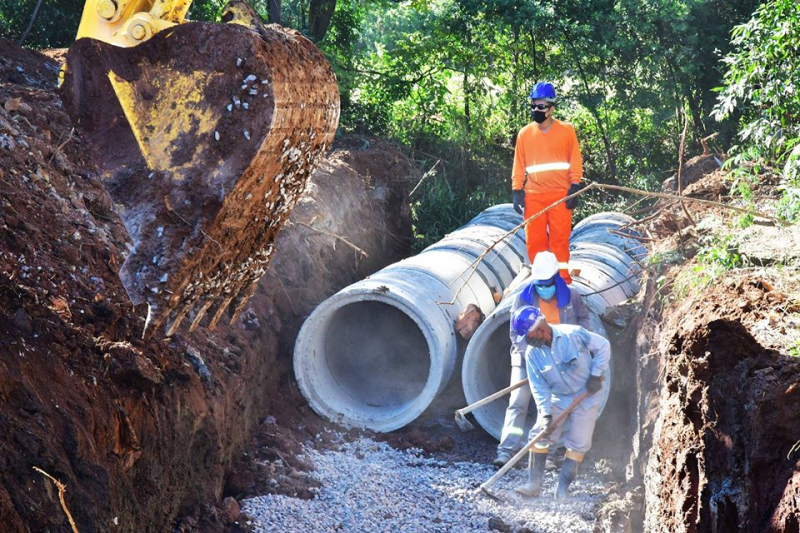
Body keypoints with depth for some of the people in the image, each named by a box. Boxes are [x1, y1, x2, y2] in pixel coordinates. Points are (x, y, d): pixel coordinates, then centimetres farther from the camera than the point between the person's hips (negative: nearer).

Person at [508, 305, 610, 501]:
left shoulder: (573, 334, -22)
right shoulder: (533, 353, -11)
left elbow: (603, 346, -9)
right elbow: (539, 387, -10)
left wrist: (596, 375, -14)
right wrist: (546, 414, -20)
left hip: (587, 396, -3)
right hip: (558, 399, 3)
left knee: (578, 444, -4)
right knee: (540, 436, -5)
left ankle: (562, 489, 3)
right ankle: (534, 483, 2)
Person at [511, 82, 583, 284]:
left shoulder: (566, 131, 1)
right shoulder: (524, 134, 6)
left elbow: (576, 162, 3)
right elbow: (519, 166, 11)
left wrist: (574, 187, -3)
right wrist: (516, 190, 5)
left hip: (560, 195, -2)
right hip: (533, 196, 2)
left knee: (560, 239, -2)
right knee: (535, 240, 2)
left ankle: (563, 280, 4)